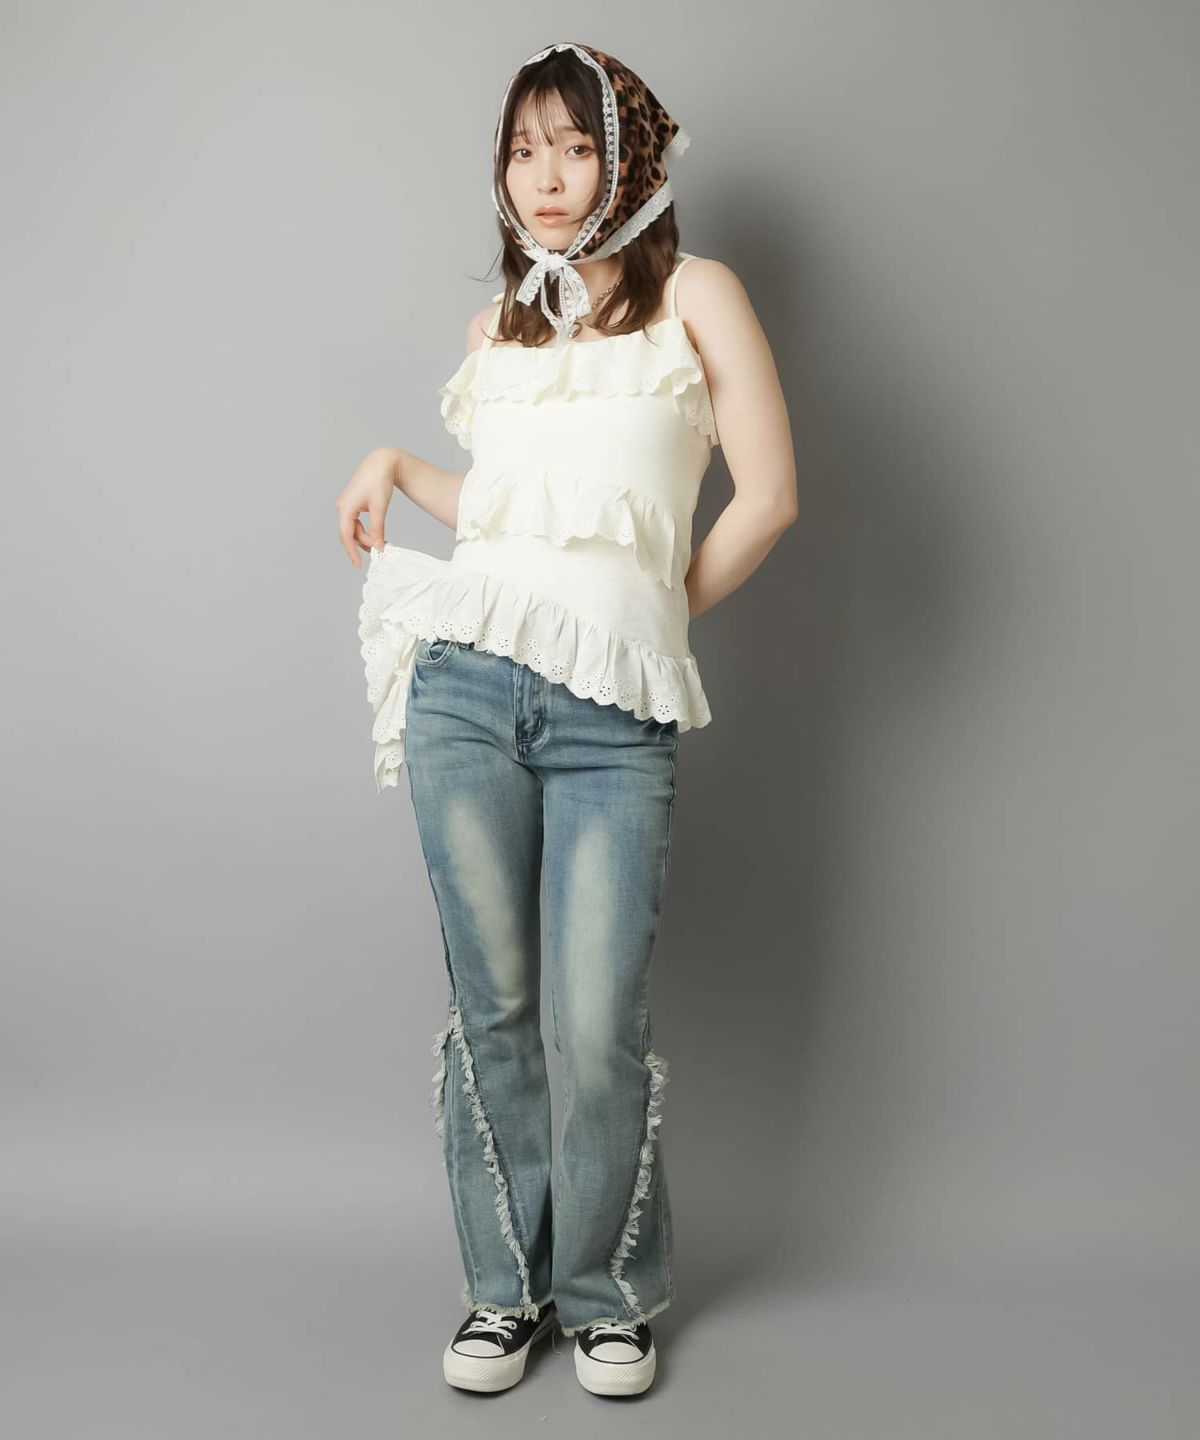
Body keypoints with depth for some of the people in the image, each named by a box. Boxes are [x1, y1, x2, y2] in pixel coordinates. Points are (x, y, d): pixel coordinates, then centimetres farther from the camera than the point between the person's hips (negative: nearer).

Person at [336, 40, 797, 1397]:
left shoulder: (693, 293, 7)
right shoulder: (499, 326, 20)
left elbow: (769, 494, 1)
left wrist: (660, 619, 5)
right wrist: (395, 464, 15)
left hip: (613, 708, -3)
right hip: (469, 682, 3)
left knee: (600, 1025, -4)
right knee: (491, 1005, 6)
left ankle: (608, 1295, 18)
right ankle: (505, 1287, 22)